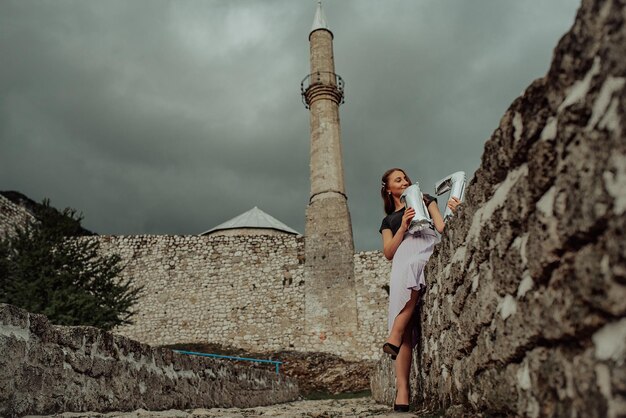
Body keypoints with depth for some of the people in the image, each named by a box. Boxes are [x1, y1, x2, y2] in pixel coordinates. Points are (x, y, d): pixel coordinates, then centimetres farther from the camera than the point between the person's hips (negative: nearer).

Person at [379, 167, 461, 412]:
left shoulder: (425, 200, 28)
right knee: (406, 326, -18)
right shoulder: (388, 220, 30)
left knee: (410, 266, -40)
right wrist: (403, 226, 1)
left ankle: (394, 336, -36)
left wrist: (452, 213, -10)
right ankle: (402, 390, -25)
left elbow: (442, 227, 12)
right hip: (402, 262, 1)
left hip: (427, 251, -1)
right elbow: (388, 253, 14)